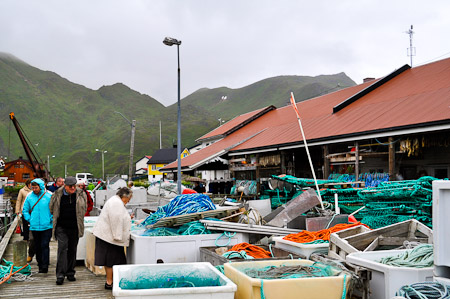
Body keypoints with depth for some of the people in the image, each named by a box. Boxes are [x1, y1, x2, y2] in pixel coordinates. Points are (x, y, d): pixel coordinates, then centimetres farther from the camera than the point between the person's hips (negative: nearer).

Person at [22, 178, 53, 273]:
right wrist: (29, 219, 3)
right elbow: (25, 210, 14)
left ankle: (45, 266, -7)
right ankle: (40, 264, 21)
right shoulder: (29, 196, 4)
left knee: (45, 245, -9)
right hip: (34, 226, 4)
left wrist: (51, 219, -5)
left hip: (46, 226, -4)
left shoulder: (49, 196, -5)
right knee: (37, 247, 11)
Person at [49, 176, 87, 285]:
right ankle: (60, 275, -10)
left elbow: (84, 209, 15)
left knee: (72, 250, 10)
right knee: (62, 248, -11)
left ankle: (70, 273, 22)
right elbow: (52, 209, 13)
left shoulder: (81, 195, 1)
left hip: (75, 227, 2)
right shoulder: (57, 195, -4)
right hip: (61, 227, -2)